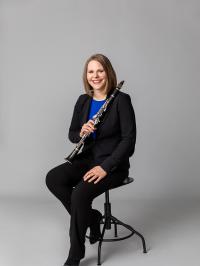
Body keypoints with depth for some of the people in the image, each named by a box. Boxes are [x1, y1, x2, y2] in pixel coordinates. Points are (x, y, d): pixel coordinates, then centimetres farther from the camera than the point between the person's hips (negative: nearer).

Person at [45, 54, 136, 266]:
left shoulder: (121, 100, -10)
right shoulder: (83, 101, 7)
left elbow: (128, 139, -14)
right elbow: (71, 135, 11)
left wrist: (105, 167, -22)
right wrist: (81, 133, -15)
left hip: (112, 164, -6)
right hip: (87, 159, 6)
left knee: (80, 193, -29)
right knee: (52, 178, -20)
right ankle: (91, 217, -1)